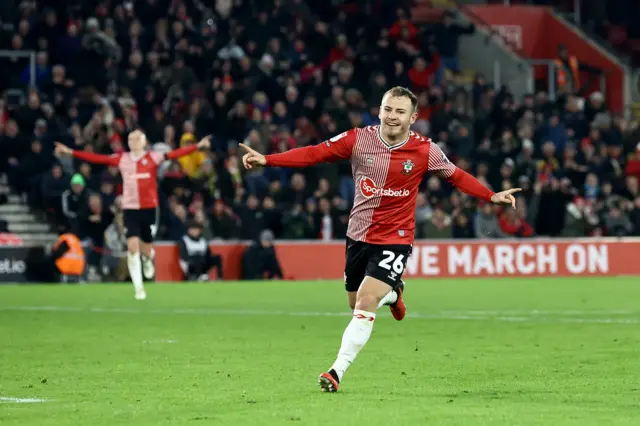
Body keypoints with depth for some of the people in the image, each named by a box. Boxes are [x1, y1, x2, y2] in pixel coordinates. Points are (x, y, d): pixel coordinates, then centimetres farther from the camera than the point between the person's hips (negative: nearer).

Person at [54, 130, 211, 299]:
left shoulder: (153, 157, -3)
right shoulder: (121, 159, 4)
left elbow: (175, 154, -13)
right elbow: (96, 158, 4)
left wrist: (198, 146, -24)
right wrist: (70, 152, 1)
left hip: (149, 208, -1)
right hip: (130, 209, 1)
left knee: (145, 250, 6)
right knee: (132, 247, -11)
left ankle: (148, 259, 46)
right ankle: (139, 288, -3)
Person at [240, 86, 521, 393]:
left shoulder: (425, 151, -10)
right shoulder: (358, 140, -8)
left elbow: (456, 176, 5)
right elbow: (313, 154, -8)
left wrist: (492, 196, -2)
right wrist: (266, 160, -16)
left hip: (395, 239, -3)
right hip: (358, 235, 3)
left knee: (365, 305, -17)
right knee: (356, 304, 16)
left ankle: (337, 371, -11)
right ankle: (392, 293, 50)